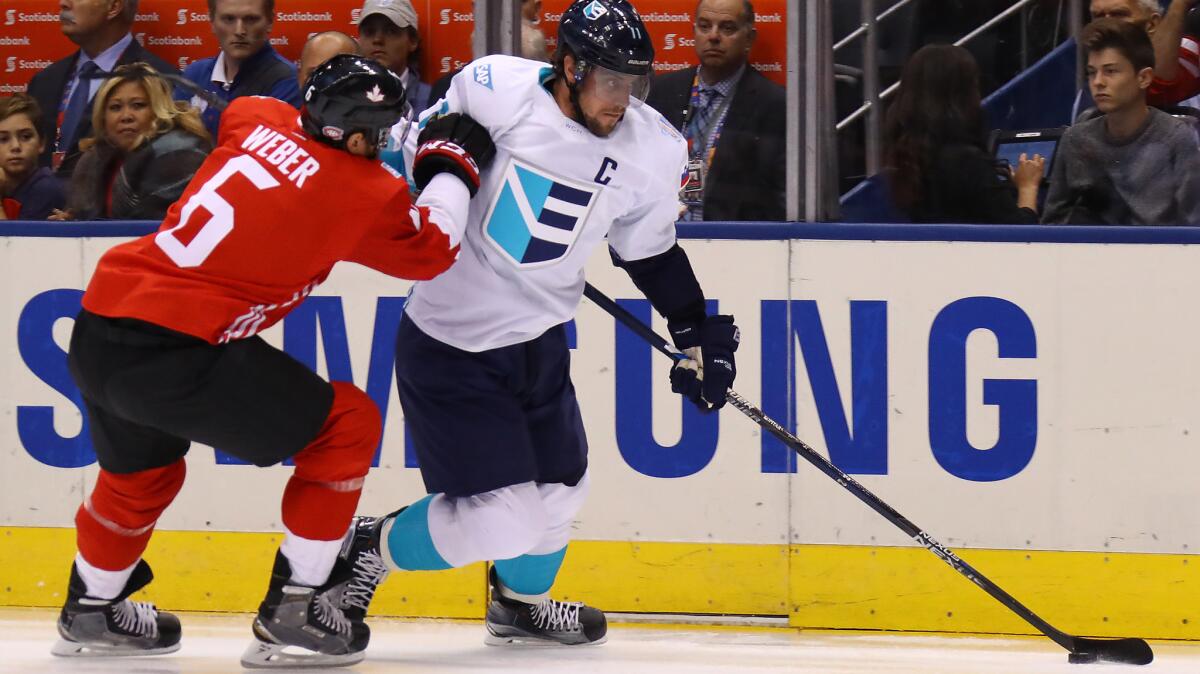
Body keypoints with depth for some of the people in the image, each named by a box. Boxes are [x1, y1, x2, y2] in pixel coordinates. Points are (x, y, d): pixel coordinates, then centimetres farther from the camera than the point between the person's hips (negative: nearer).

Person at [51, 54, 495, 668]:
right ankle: (292, 615, 9)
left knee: (140, 472, 34)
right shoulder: (359, 192, -7)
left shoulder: (260, 122, 10)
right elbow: (431, 249, 6)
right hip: (173, 356, -8)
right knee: (347, 424, 7)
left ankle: (92, 612, 53)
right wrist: (452, 164, 19)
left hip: (98, 325, 8)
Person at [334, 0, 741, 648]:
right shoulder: (495, 90, -19)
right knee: (499, 520, -13)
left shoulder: (652, 151, -6)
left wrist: (696, 329, 7)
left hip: (538, 343, 6)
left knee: (558, 493, 18)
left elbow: (649, 250, 10)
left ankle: (521, 601, 50)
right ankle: (369, 550, 13)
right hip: (448, 344, -6)